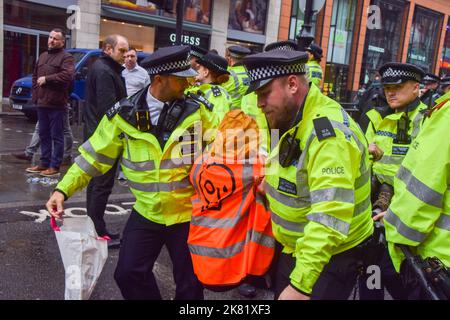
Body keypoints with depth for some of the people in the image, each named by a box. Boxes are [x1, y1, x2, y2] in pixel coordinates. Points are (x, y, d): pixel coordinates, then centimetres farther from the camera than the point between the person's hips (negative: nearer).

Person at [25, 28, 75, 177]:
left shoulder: (66, 57, -4)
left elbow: (67, 75, -21)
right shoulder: (43, 56, 21)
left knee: (56, 136, -2)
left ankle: (55, 167, 2)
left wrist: (46, 79, -14)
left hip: (56, 104, -8)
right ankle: (44, 163, 22)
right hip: (41, 103, 8)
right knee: (43, 135, 13)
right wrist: (35, 94, 12)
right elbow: (35, 76, 25)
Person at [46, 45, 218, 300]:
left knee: (190, 281, 12)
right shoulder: (125, 114, -6)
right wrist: (64, 188, -7)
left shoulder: (197, 110, -8)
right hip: (146, 213, 1)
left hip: (189, 213, -1)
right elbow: (96, 155, -2)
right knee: (129, 274, 9)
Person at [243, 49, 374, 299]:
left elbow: (329, 220, -35)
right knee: (281, 291, 22)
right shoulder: (295, 123, 3)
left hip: (328, 259, -8)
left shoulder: (329, 133, -28)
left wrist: (300, 285, -36)